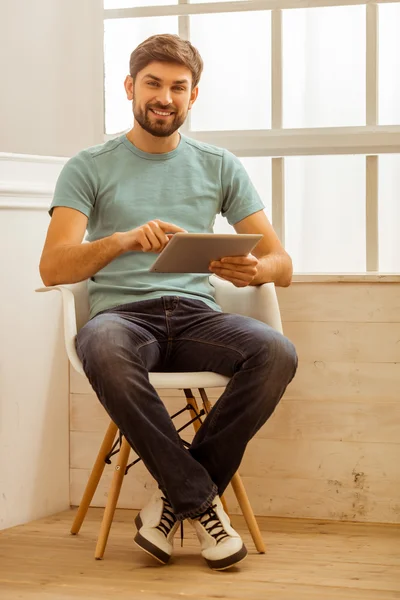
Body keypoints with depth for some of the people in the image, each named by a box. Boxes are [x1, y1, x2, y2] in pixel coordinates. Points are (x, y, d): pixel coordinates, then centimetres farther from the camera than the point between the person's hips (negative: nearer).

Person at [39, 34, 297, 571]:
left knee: (276, 351, -30)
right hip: (122, 312, -2)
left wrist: (255, 269, -15)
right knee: (104, 346, -39)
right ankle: (202, 501, -24)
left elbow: (282, 264, 11)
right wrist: (123, 240, -25)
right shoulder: (90, 168, 8)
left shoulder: (220, 167, 16)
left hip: (196, 314, 2)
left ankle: (176, 498, -15)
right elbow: (52, 267, -5)